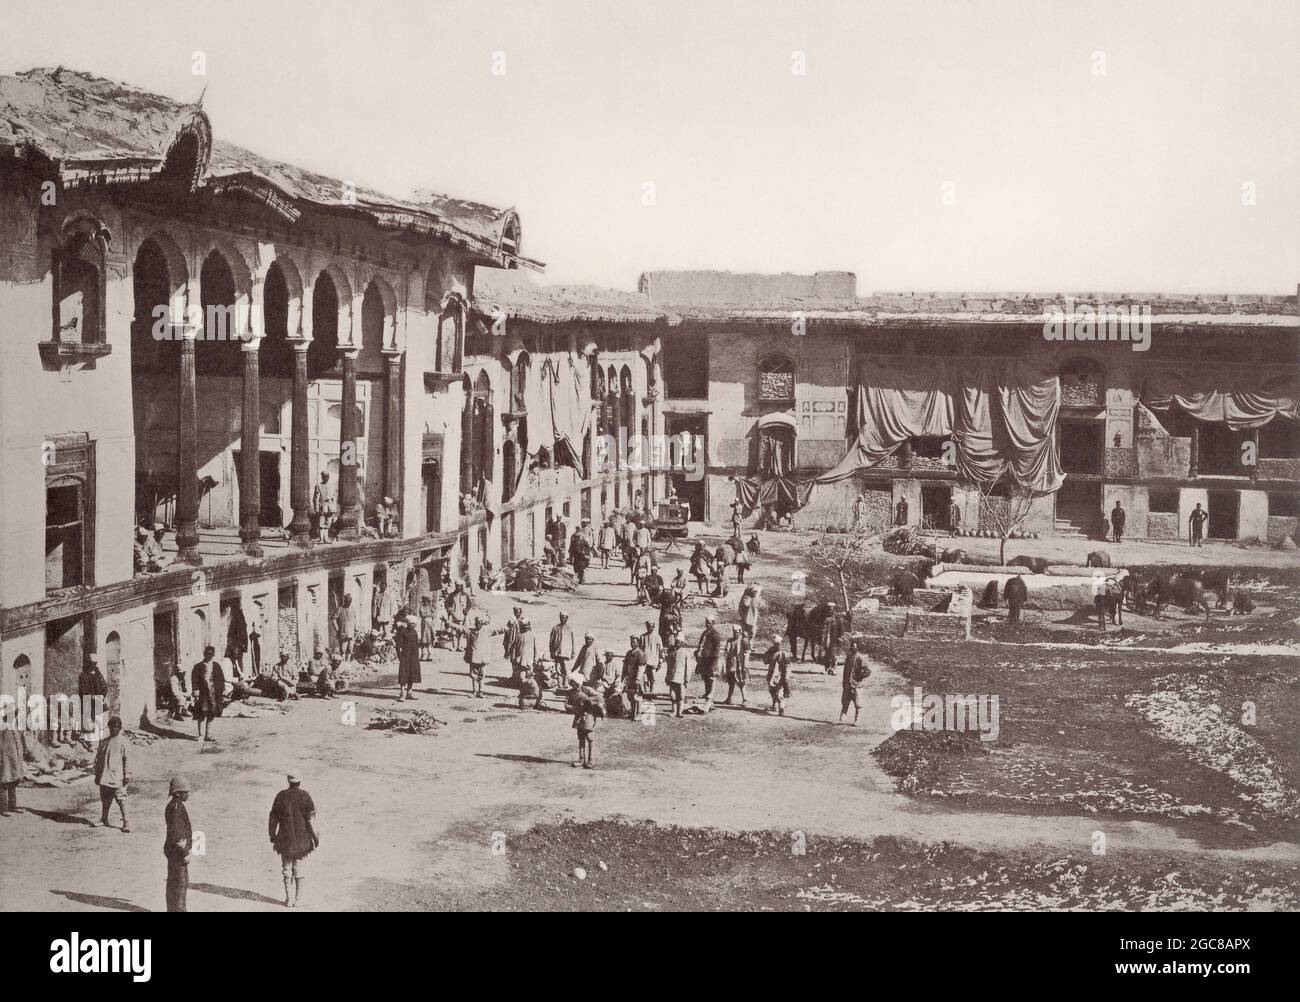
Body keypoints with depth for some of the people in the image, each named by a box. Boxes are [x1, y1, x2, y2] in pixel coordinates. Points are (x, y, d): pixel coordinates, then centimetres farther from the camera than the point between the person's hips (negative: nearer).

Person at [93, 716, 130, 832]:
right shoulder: (104, 742, 11)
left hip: (117, 777, -5)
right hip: (104, 777, 5)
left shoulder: (122, 741, -2)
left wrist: (126, 775, -7)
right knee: (105, 799, 13)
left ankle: (126, 822, -7)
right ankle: (104, 820, 26)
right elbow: (98, 758, 16)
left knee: (121, 799, -8)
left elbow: (126, 759, -3)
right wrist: (97, 774, 15)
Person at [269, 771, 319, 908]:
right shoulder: (305, 796, -10)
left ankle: (289, 899, 12)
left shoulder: (281, 796, -4)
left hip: (285, 839, 1)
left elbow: (273, 818, 1)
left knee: (286, 869, 13)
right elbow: (311, 819, -11)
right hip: (302, 839, -1)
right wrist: (316, 837, -1)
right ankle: (298, 899, 12)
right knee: (299, 870, 10)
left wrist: (272, 835, 15)